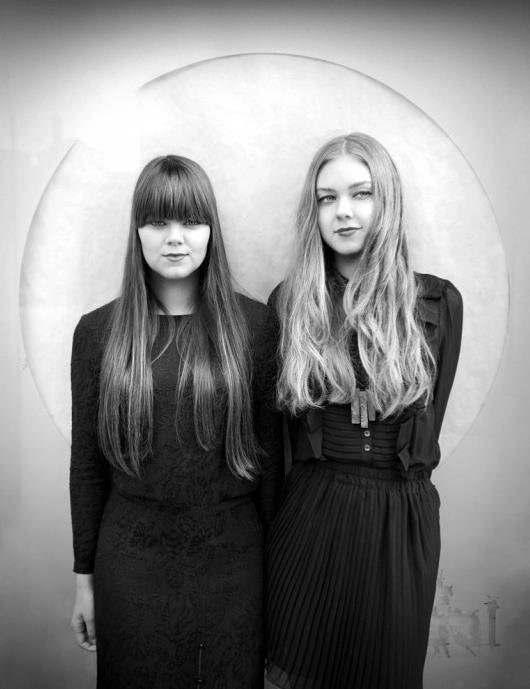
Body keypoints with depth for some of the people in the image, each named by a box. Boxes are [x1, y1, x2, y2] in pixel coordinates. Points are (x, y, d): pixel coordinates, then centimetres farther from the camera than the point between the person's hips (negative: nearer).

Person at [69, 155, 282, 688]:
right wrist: (84, 576, 5)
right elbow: (87, 462, 1)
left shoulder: (254, 324, -6)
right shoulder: (98, 331, -4)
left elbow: (268, 448, -1)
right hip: (131, 560, 1)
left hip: (232, 559, 0)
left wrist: (273, 559, 2)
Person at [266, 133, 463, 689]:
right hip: (309, 511, 1)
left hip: (402, 516, 0)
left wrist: (388, 481, 3)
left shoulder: (437, 301, -3)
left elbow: (429, 415, 3)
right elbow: (274, 415, 4)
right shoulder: (289, 301, -2)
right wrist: (319, 481, 2)